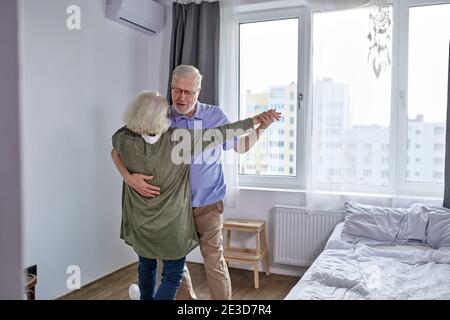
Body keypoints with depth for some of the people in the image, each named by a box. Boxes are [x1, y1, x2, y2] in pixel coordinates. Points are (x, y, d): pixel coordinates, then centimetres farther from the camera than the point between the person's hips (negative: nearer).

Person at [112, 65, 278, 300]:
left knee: (214, 260, -1)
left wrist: (261, 128, -10)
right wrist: (129, 177, -25)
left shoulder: (215, 116, -5)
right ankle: (186, 297, 38)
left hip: (208, 203, -1)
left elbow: (240, 147, 7)